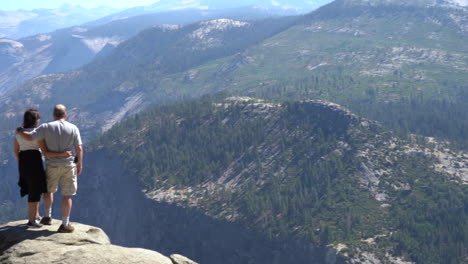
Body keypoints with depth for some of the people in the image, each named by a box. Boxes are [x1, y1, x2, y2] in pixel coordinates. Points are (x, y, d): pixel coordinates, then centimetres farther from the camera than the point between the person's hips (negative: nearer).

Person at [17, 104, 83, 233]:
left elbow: (29, 137, -12)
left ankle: (48, 216, 32)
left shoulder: (46, 127, -6)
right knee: (67, 195, 4)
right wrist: (80, 164, 6)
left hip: (52, 165, 1)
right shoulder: (73, 128, -3)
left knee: (49, 190, 25)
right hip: (68, 165, 0)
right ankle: (65, 225, 5)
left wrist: (20, 132, 7)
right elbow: (79, 148, -4)